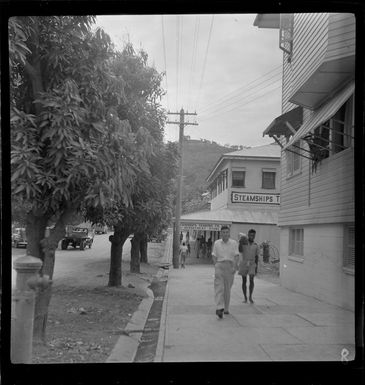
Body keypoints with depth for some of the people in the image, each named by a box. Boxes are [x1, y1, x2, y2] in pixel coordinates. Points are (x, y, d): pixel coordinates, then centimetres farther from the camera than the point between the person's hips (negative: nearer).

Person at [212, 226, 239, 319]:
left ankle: (226, 308, 21)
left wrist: (234, 267, -12)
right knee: (219, 287, -13)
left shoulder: (234, 243, 2)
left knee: (227, 289, 8)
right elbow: (214, 256, 8)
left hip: (230, 266, 0)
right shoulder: (217, 243, 6)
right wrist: (215, 266, -3)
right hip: (219, 265, 0)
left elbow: (236, 256, -2)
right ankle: (219, 308, -22)